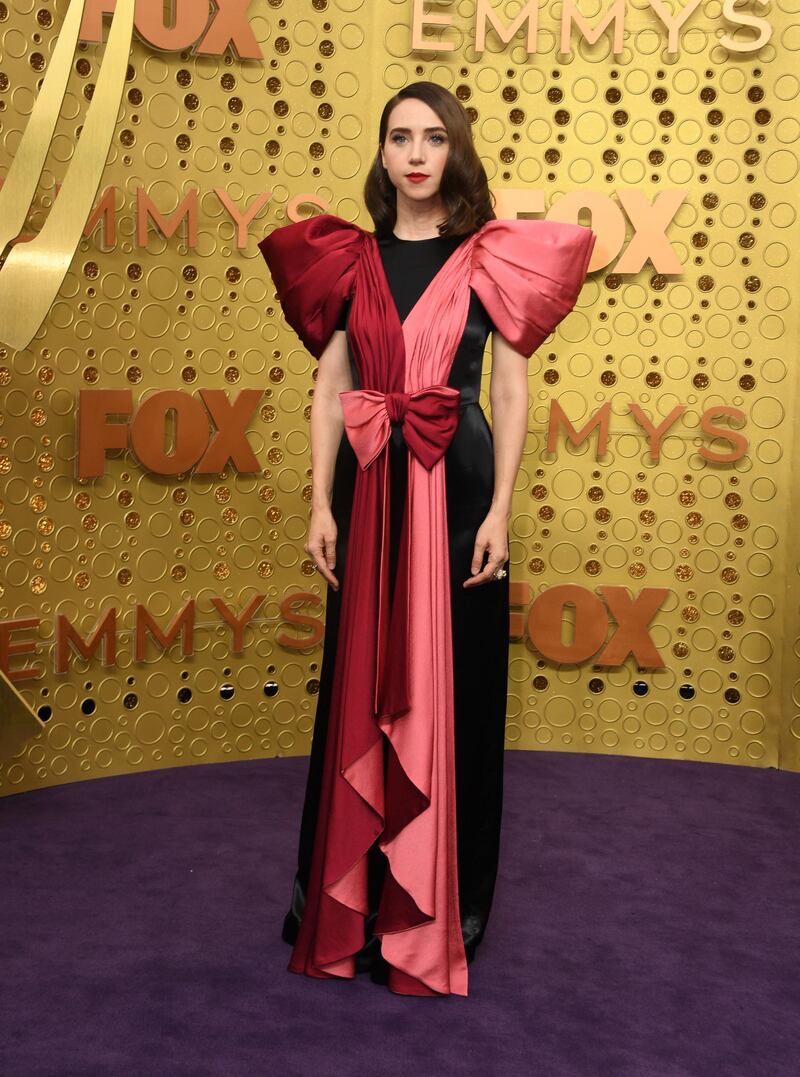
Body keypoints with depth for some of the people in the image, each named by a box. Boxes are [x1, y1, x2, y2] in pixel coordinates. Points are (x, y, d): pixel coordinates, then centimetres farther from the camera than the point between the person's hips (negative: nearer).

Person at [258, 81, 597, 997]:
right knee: (361, 685, 8)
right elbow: (329, 388, 7)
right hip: (370, 485, 2)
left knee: (452, 684, 4)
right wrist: (321, 504, 0)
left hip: (457, 484, -2)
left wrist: (499, 512, -8)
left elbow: (512, 393, -1)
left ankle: (442, 901, 21)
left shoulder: (490, 258, 2)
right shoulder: (353, 259, 9)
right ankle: (353, 888, 25)